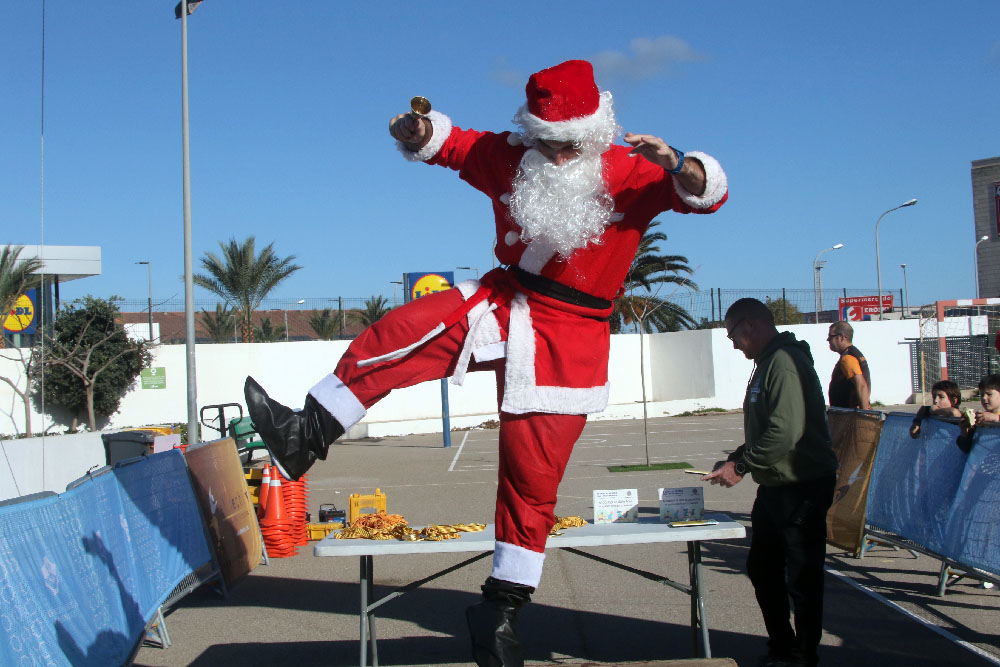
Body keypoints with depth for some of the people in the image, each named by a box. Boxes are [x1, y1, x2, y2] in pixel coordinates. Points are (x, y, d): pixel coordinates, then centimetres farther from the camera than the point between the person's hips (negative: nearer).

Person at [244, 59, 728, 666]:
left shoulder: (630, 173, -10)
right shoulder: (509, 158, 2)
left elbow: (707, 194, -19)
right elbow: (452, 145, 13)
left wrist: (678, 168, -42)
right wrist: (420, 132, -11)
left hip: (569, 341, -3)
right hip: (505, 303, 4)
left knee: (532, 478, 1)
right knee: (409, 330, -24)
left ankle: (504, 607, 17)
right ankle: (307, 435, -19)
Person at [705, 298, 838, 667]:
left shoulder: (785, 362, -19)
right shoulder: (767, 363, 13)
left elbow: (786, 432, -28)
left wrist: (741, 466, -20)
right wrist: (735, 459, 9)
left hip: (801, 487, -11)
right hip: (775, 487, 11)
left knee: (801, 578, 2)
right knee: (762, 568, 18)